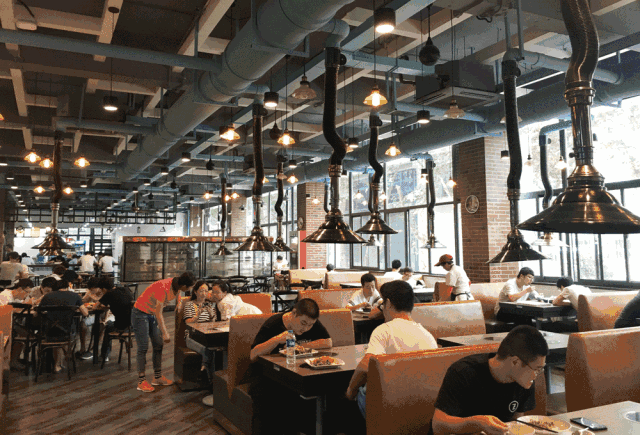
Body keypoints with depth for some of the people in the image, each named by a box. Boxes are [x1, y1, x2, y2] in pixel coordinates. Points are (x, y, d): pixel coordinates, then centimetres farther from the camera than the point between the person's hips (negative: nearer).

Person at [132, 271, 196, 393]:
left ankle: (158, 377, 17)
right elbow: (158, 313, -28)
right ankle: (141, 381, 3)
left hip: (152, 314, 9)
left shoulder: (176, 286, -8)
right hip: (140, 313, -9)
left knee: (158, 345, 8)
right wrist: (165, 333, -25)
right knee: (143, 348, -6)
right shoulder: (164, 288, -33)